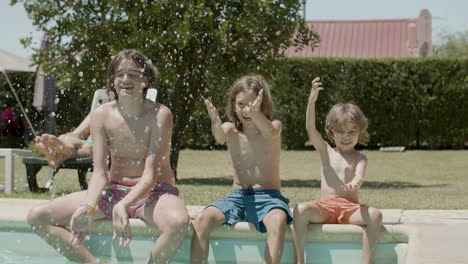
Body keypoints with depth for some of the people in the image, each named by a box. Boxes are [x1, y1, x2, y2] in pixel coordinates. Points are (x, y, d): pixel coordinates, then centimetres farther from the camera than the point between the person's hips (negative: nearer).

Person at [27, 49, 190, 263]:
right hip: (113, 190, 4)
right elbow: (99, 173, -9)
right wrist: (88, 208, -30)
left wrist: (123, 206, -38)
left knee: (178, 221, -41)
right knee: (37, 217, -9)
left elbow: (151, 174, -19)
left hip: (153, 192, -4)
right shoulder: (102, 115, -5)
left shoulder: (159, 115, -14)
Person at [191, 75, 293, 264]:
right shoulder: (231, 130, 4)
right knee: (202, 219, -23)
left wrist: (256, 114, -51)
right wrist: (215, 122, -48)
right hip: (237, 197, 3)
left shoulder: (273, 126, -1)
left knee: (278, 220, -36)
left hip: (268, 197, -2)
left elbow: (271, 133, -27)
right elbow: (220, 137, -22)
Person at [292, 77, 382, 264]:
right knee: (301, 210, -30)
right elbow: (310, 129, -2)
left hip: (350, 208, -1)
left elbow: (360, 176, -13)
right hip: (324, 207, 1)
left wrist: (355, 183, -40)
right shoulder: (326, 152, 14)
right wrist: (312, 101, -17)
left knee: (375, 215, -29)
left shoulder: (359, 158, 9)